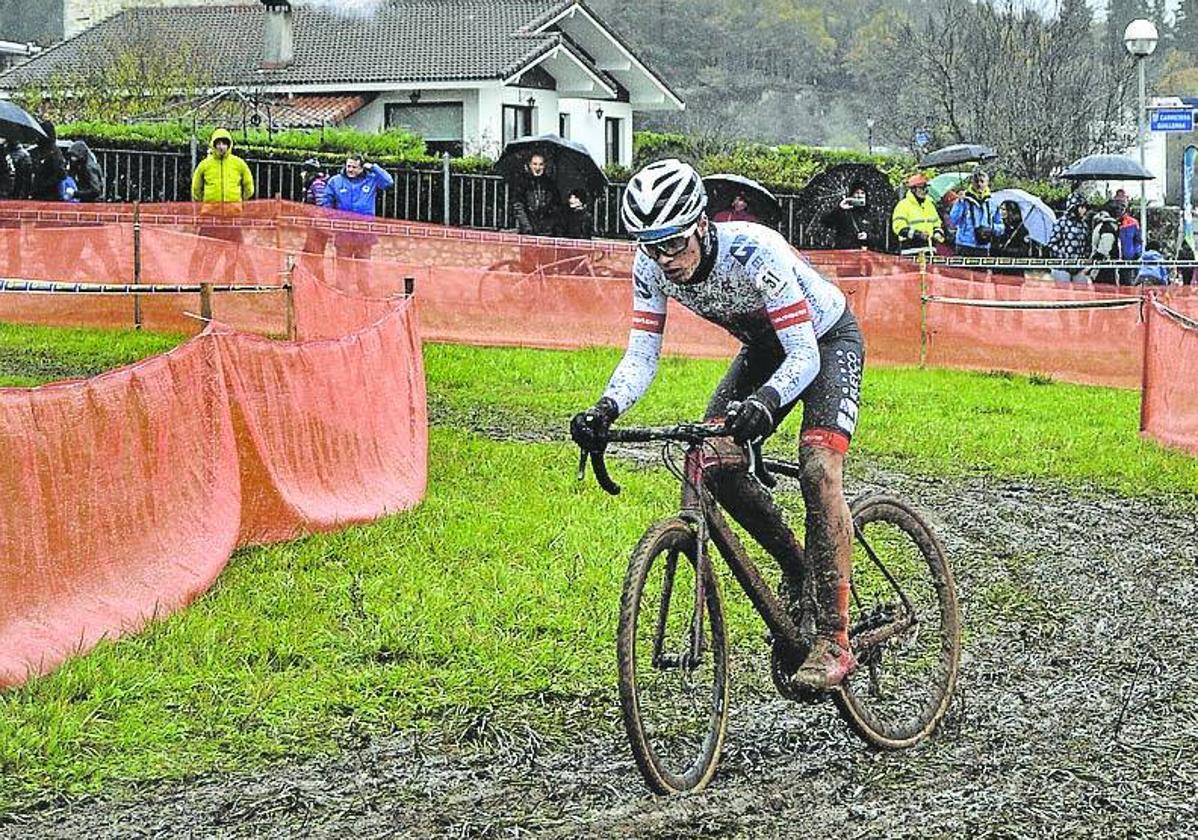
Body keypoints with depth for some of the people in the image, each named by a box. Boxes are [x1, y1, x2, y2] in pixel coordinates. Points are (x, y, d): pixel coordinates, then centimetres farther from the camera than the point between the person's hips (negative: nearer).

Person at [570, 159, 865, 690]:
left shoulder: (754, 251, -38)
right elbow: (641, 354, -19)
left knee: (817, 466, -25)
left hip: (827, 339, -6)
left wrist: (764, 402, -58)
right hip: (764, 347, 6)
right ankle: (799, 576, 10)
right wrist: (606, 409, -38)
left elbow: (805, 354, -39)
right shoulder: (653, 266, -21)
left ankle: (833, 641, -25)